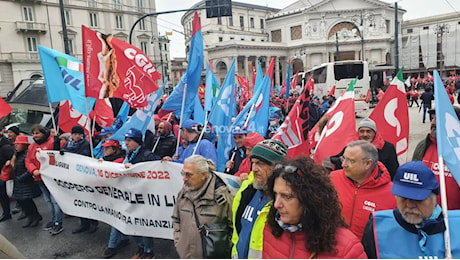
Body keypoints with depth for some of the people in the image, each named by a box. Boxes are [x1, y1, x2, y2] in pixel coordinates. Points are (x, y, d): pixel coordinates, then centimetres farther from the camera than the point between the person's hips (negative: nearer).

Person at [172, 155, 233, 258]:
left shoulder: (221, 194, -16)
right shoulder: (183, 192, 0)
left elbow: (234, 226, -9)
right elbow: (176, 220, 15)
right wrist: (178, 243, 7)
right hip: (185, 254, 5)